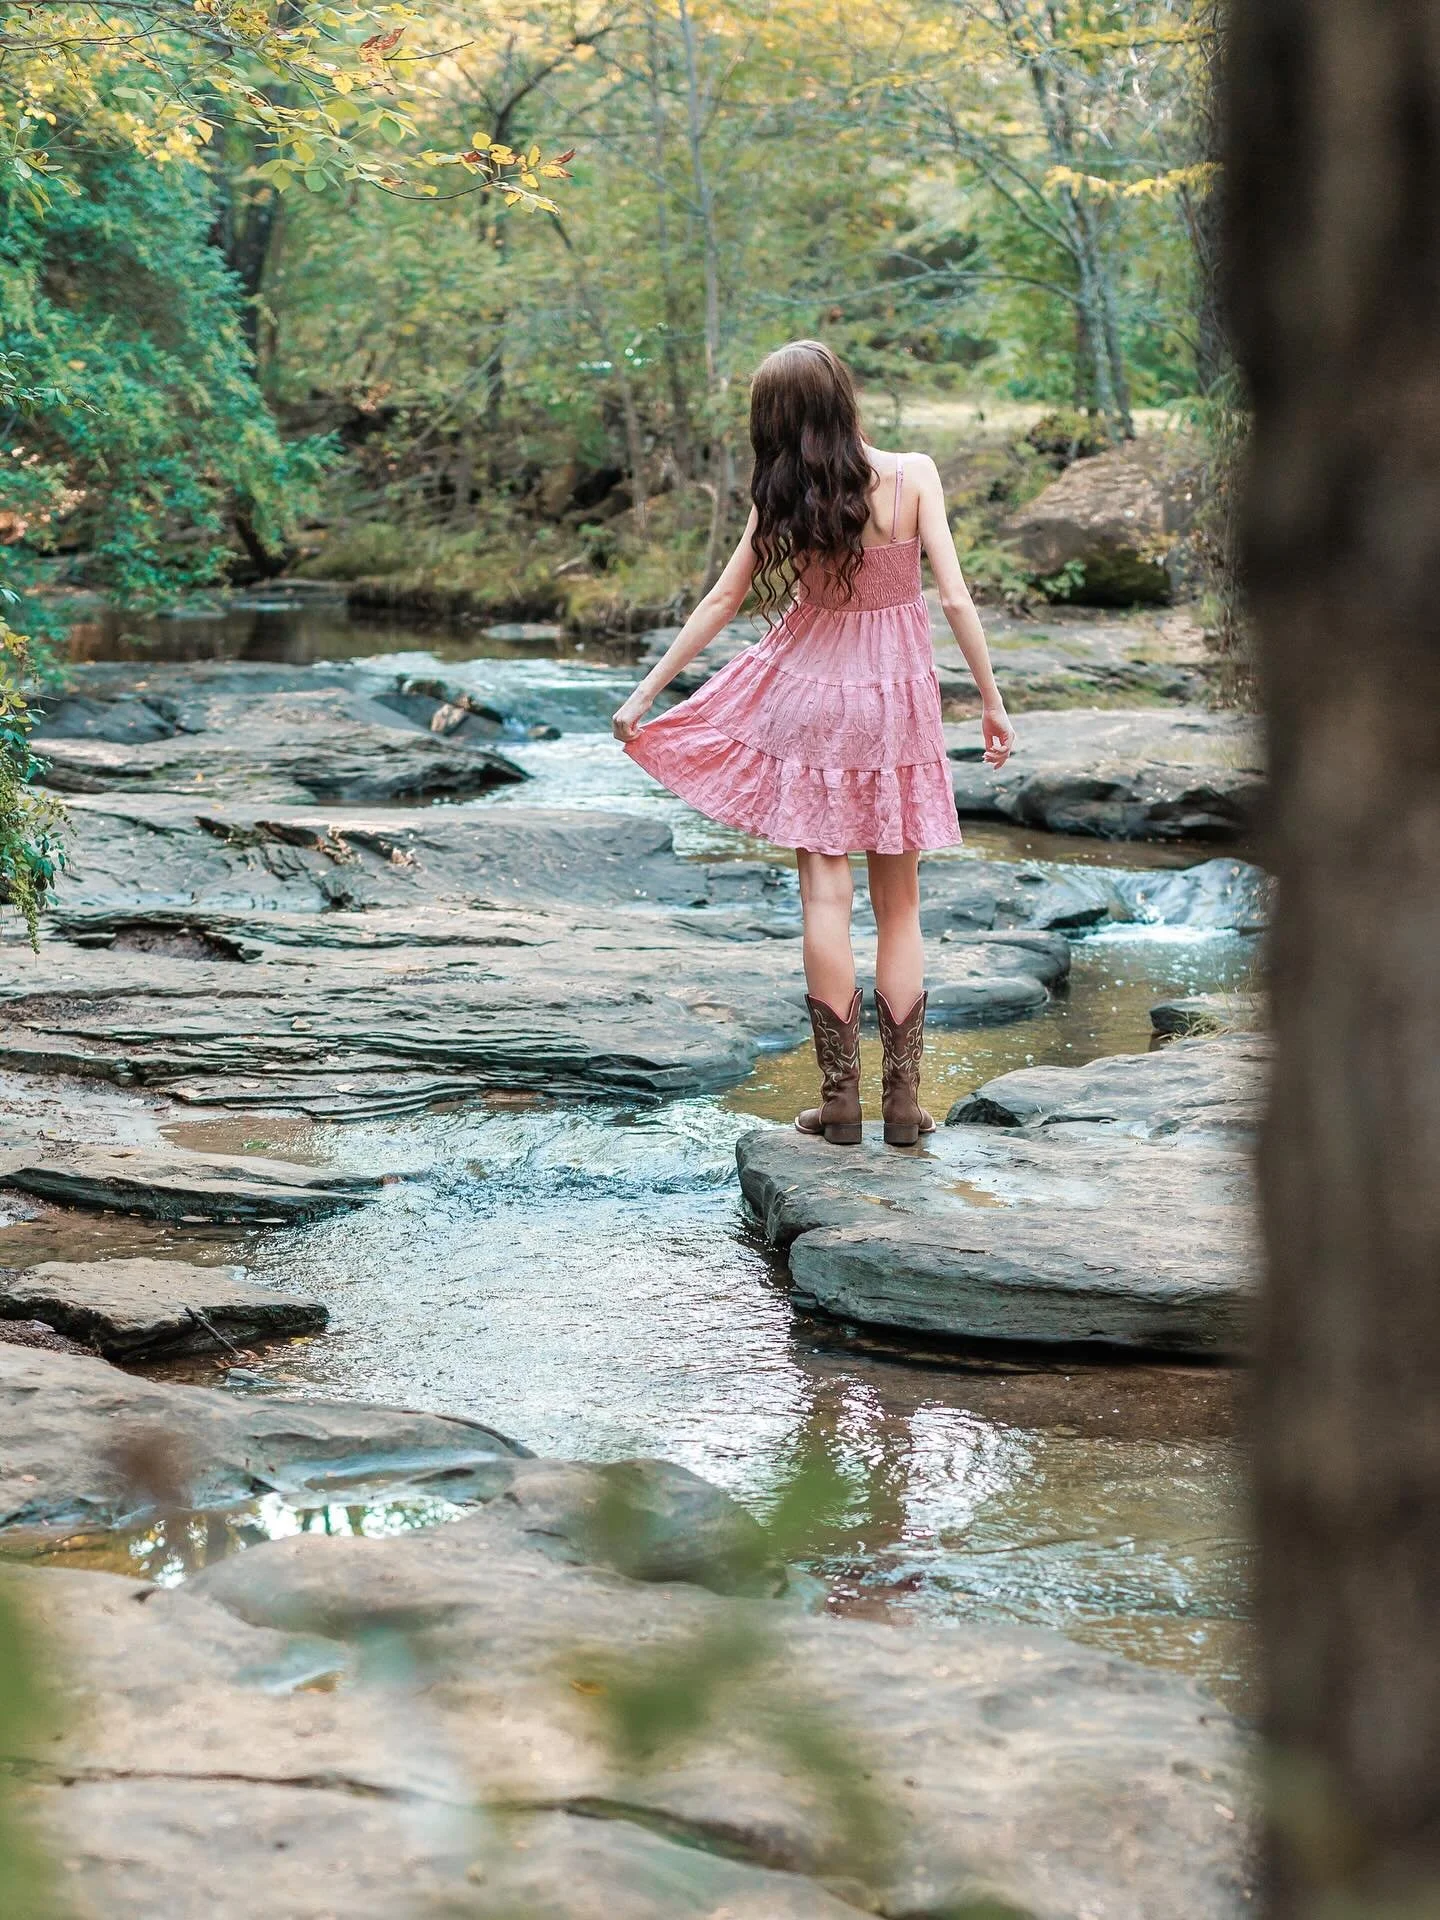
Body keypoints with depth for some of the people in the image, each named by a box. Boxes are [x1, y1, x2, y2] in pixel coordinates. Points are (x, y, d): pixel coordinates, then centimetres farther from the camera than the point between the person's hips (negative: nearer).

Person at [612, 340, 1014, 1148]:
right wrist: (992, 701, -3)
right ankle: (903, 1099, 9)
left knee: (826, 894, 2)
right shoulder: (913, 475, -9)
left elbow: (720, 603, 0)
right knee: (900, 903, 8)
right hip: (897, 698, 0)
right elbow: (955, 597, -11)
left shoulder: (782, 498, -6)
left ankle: (841, 1098, 1)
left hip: (808, 694, 0)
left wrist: (645, 693, 9)